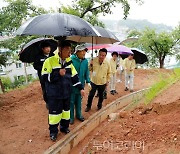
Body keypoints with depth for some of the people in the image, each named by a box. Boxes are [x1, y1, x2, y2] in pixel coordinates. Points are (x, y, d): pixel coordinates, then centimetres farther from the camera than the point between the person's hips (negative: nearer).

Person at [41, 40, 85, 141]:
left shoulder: (69, 62, 4)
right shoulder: (50, 61, -14)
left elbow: (74, 76, 10)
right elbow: (45, 77, -16)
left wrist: (81, 88, 6)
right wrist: (58, 73, -26)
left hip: (67, 93, 6)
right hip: (54, 94, -5)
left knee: (66, 110, 17)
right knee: (55, 112, 4)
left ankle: (64, 127, 37)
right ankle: (53, 132, 23)